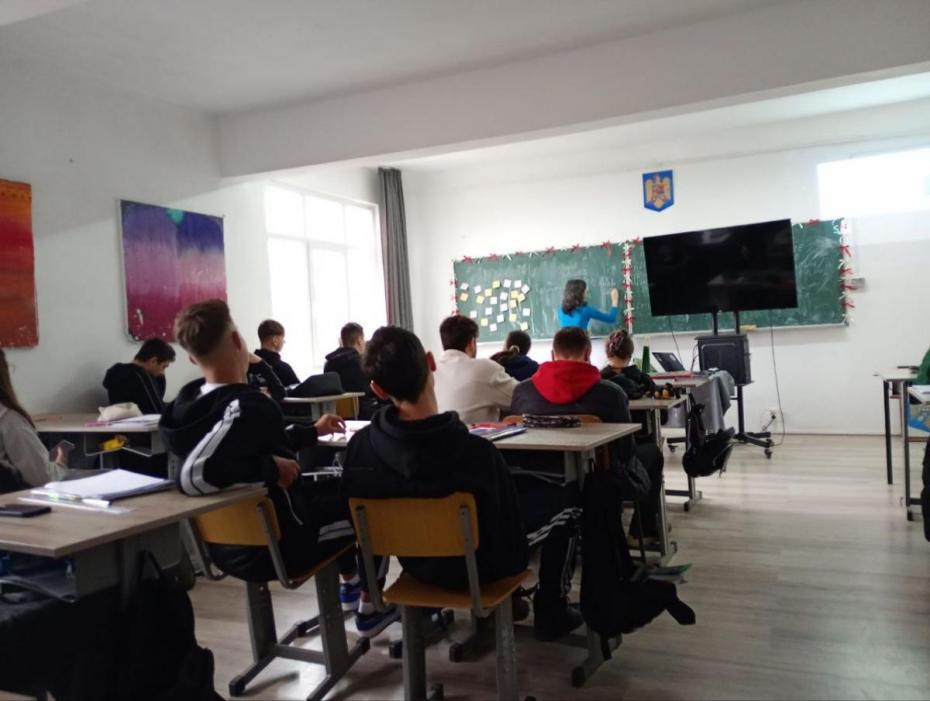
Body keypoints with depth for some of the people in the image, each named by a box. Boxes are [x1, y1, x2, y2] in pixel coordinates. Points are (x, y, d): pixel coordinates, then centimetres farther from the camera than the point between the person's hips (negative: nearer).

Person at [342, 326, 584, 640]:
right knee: (561, 502, 19)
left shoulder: (359, 445, -22)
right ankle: (551, 612, 27)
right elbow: (509, 534, -22)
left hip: (415, 561, 5)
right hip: (477, 564, -4)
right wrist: (511, 561, 1)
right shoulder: (477, 452, -35)